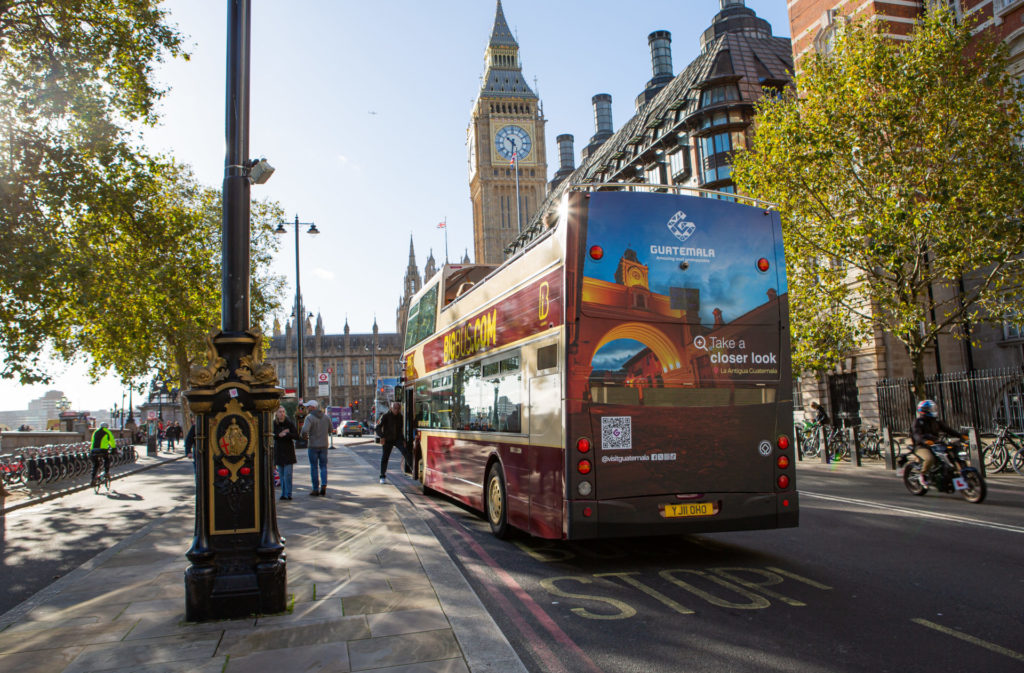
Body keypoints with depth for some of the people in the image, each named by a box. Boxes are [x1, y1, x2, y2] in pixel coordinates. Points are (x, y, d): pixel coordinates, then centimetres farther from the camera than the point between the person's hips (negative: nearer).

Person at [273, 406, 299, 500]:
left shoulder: (289, 423, -3)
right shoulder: (274, 424, 1)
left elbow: (296, 436, -9)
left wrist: (286, 434, -21)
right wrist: (279, 435, -23)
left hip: (288, 451, -2)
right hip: (278, 451, 2)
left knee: (287, 474, -8)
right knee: (282, 474, 7)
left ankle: (288, 494, -4)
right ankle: (284, 493, 14)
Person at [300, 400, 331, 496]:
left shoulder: (309, 417, -11)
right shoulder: (326, 417, 7)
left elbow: (304, 431, -23)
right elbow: (330, 430, 14)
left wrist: (305, 437, -3)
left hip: (313, 445, -4)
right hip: (324, 445, 4)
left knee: (314, 467, 4)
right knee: (323, 466, 12)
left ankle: (316, 489, 7)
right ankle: (324, 485, -5)